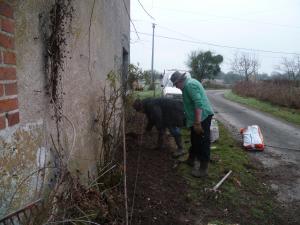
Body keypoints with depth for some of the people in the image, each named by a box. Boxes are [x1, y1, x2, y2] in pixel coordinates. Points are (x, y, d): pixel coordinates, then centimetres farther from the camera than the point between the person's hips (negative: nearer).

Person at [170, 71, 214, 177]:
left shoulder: (189, 85, -19)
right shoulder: (188, 83, 14)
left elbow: (199, 104, -27)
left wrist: (197, 123, -28)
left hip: (202, 116, -11)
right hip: (199, 117, 11)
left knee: (203, 142, -4)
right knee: (194, 140, 22)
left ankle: (204, 168, 5)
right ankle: (192, 159, 37)